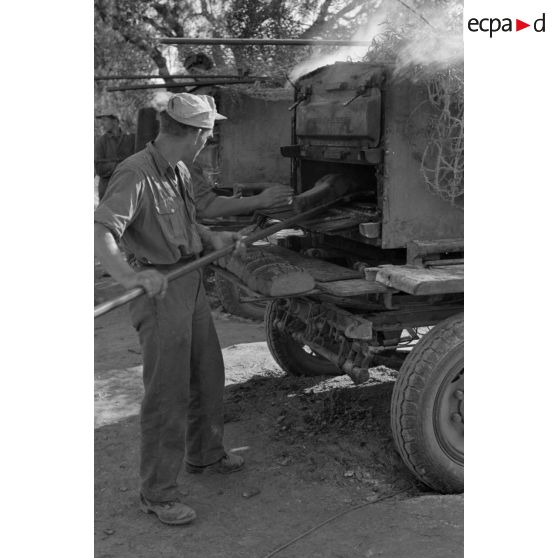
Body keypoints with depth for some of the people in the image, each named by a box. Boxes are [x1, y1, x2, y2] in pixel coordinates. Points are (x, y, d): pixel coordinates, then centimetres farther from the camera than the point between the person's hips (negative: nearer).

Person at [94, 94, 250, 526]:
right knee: (168, 391, -4)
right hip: (159, 290, -9)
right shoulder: (136, 175, -20)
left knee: (207, 374, 20)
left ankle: (205, 454, 42)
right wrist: (130, 276, -44)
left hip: (191, 282, 9)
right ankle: (157, 493, 10)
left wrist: (215, 239, 14)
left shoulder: (181, 172, 9)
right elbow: (102, 233, -32)